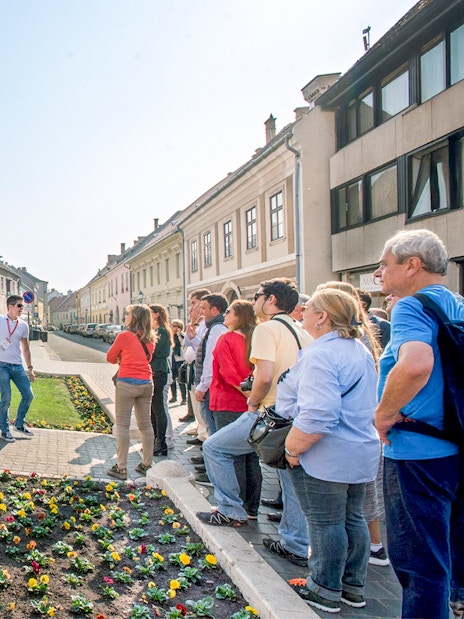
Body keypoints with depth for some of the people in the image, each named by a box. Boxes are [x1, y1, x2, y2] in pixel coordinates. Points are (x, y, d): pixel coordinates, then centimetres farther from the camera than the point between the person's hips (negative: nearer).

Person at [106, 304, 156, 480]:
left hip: (127, 383, -6)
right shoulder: (150, 339, 8)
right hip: (146, 384, 6)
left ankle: (121, 468, 2)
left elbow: (110, 358, 3)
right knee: (145, 424, 12)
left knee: (122, 424, 1)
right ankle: (147, 464, 19)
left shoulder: (124, 336, -8)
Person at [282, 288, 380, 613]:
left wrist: (292, 449, -17)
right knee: (353, 519, 17)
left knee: (325, 523, 4)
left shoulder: (321, 355, -21)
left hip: (325, 456, -9)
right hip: (362, 452, 9)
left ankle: (326, 591, 18)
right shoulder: (361, 351, 11)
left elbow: (317, 414, -29)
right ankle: (354, 587, 30)